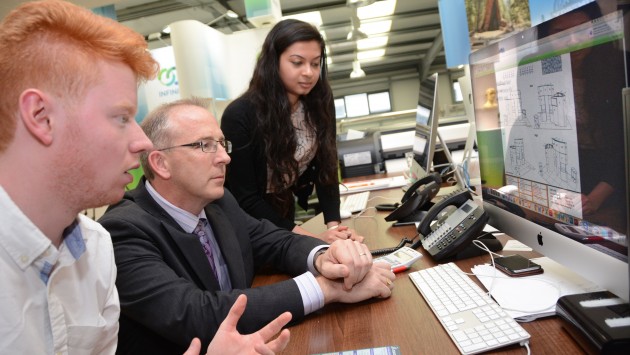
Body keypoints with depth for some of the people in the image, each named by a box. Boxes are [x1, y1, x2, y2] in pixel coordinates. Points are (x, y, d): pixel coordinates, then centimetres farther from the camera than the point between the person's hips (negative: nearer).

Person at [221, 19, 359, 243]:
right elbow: (244, 198, -23)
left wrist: (334, 226, -22)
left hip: (283, 209, 4)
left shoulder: (319, 105, -11)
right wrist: (312, 239, -26)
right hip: (244, 219, -4)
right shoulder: (241, 115, -26)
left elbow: (325, 169, -8)